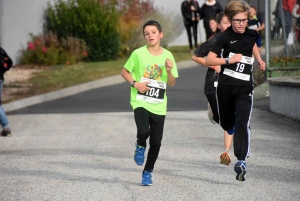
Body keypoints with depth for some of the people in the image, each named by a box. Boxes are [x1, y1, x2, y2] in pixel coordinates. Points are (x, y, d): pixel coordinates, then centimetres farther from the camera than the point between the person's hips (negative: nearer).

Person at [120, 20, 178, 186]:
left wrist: (169, 70, -14)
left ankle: (148, 172, 24)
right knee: (144, 131, -27)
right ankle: (140, 146, 9)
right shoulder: (138, 54, -5)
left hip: (159, 105, 3)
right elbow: (124, 71, 5)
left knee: (156, 142, 4)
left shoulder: (167, 56, 2)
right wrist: (135, 83, -11)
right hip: (140, 102, -3)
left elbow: (171, 83, 6)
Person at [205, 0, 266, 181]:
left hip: (244, 87, 1)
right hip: (225, 86, -1)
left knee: (242, 123, -16)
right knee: (227, 123, 15)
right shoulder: (226, 37, -9)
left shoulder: (252, 34, 3)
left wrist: (259, 59, 22)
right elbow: (208, 60, -11)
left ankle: (241, 161, -21)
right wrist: (228, 60, -20)